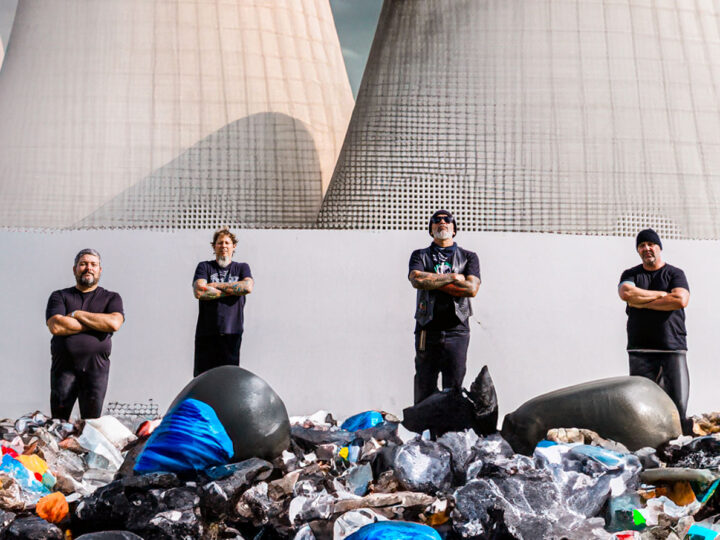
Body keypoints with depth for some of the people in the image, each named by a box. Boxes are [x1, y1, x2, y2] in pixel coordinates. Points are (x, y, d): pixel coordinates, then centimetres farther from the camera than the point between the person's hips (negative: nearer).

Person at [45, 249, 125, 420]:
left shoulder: (111, 298, 14)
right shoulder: (59, 296, 14)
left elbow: (114, 323, -8)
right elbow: (55, 326, -6)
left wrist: (77, 314, -3)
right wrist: (97, 324, -4)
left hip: (96, 367, 0)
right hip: (64, 366, 0)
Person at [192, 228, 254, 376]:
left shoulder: (242, 268, 15)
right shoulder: (204, 267, 10)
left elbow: (248, 287, -6)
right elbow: (199, 292, -7)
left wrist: (216, 285, -5)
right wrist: (232, 290, -4)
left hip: (232, 332, 1)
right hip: (206, 332, -1)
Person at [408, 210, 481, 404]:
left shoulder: (468, 257, 14)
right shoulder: (420, 256, 14)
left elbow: (472, 289, -4)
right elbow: (417, 279, -8)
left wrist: (433, 282, -4)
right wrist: (453, 277, -5)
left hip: (457, 331, 0)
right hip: (427, 331, 0)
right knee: (424, 391, -1)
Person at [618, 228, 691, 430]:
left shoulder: (675, 274, 11)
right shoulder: (630, 274, 15)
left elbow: (680, 300, -9)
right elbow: (626, 293, -8)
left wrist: (642, 303, -4)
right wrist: (661, 295, -3)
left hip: (673, 348, -1)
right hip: (640, 350, 1)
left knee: (678, 405, -7)